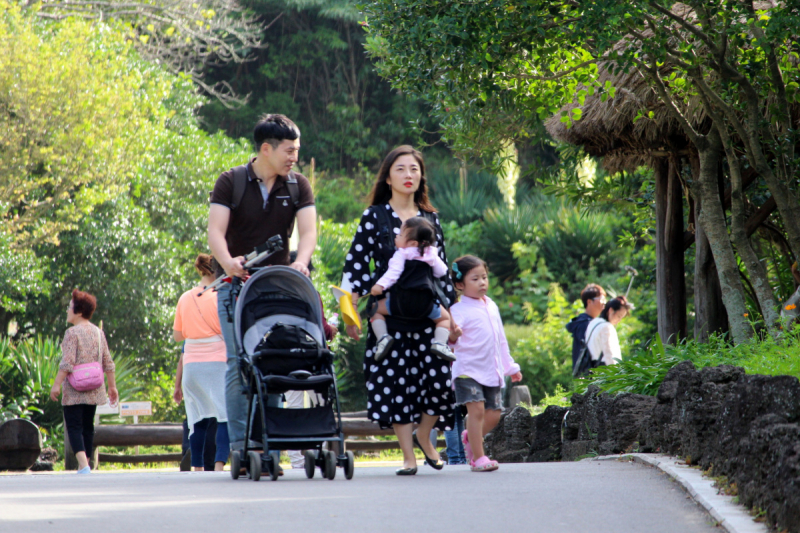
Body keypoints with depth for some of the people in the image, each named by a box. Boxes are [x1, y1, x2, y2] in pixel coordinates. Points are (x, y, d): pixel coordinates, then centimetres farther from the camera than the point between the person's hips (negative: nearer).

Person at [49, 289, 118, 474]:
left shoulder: (72, 333, -10)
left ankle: (83, 464, -23)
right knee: (87, 426, 14)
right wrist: (112, 386, 16)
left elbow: (67, 363, -18)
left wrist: (57, 384, -17)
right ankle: (84, 466, 18)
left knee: (74, 426, -6)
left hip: (74, 389, -6)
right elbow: (108, 363, 10)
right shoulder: (98, 332, 9)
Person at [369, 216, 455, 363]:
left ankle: (383, 337, -3)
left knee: (376, 309, 19)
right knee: (445, 317, 25)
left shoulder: (401, 254, 1)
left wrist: (381, 285, -21)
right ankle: (439, 342, 0)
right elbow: (442, 271, 23)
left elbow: (393, 271, -12)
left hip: (402, 302, -3)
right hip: (425, 304, 3)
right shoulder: (431, 255, 14)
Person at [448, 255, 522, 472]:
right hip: (468, 369, -7)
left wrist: (510, 366, 27)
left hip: (492, 371, 7)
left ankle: (470, 437, 30)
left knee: (493, 414, 4)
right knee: (476, 408, -17)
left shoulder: (492, 306, 15)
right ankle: (478, 458, -12)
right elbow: (452, 337, -19)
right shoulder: (460, 309, -7)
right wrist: (453, 336, -43)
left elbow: (500, 339, 24)